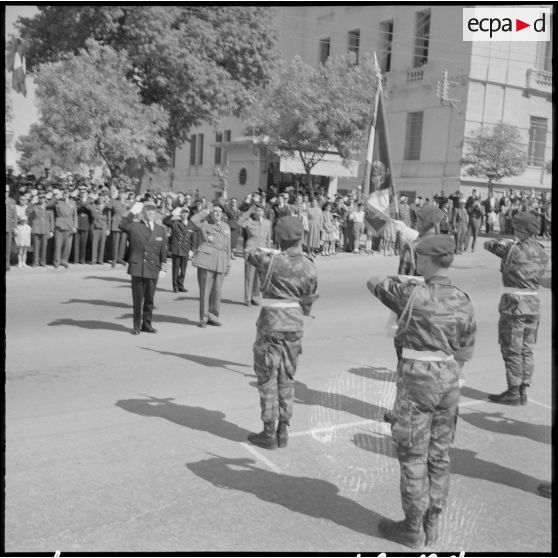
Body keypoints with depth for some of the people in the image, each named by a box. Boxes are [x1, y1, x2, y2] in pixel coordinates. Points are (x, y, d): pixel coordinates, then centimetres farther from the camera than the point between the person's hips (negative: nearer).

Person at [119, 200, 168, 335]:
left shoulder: (161, 230, 11)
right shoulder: (134, 226, 1)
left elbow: (163, 251, 12)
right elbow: (122, 225, -21)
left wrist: (163, 267, 7)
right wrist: (132, 213, -19)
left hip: (153, 270, 3)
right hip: (137, 268, -3)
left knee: (150, 299, 9)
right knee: (138, 299, 2)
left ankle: (146, 324, 21)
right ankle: (137, 326, 13)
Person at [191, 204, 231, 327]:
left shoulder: (226, 227, 19)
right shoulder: (204, 225, 6)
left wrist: (228, 263, 18)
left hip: (220, 263, 5)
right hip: (206, 260, -4)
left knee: (217, 290, 4)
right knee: (205, 289, -5)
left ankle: (213, 316, 16)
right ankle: (203, 318, 2)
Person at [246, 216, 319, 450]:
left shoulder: (271, 262, -14)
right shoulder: (310, 268, -5)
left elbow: (252, 255, 7)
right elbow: (308, 303, 2)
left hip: (271, 324, -4)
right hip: (295, 325, 4)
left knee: (268, 379, 6)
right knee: (287, 378, 15)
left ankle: (269, 433, 12)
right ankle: (282, 431, 21)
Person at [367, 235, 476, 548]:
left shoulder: (412, 294, -15)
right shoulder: (463, 302, 0)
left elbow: (374, 283, 2)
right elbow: (465, 353, 6)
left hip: (417, 379, -5)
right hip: (449, 381, 6)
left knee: (413, 457, 7)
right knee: (439, 455, 15)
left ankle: (414, 529, 17)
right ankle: (432, 524, 27)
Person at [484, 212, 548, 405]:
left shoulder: (512, 247, -12)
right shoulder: (542, 252, 5)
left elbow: (488, 244, 0)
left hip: (514, 302, -6)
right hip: (533, 302, 6)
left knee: (512, 350, 2)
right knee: (527, 350, 12)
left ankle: (513, 392, 7)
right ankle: (523, 391, 18)